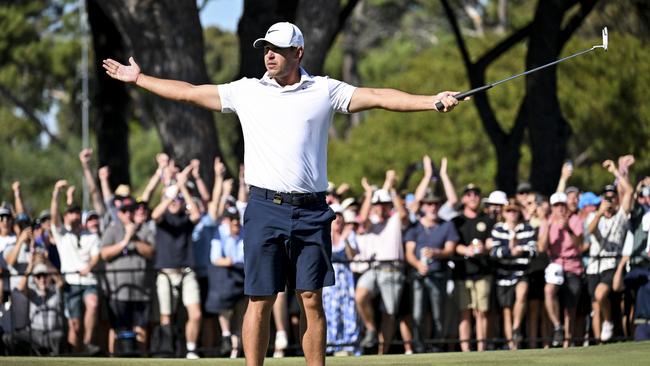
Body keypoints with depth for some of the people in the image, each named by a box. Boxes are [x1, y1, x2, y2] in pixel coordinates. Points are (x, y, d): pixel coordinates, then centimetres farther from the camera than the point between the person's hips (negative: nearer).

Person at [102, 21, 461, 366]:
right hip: (266, 208, 0)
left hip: (311, 211, 0)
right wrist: (138, 79, 18)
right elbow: (189, 92, 16)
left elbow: (378, 97, -2)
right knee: (260, 300, -2)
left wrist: (432, 101, -12)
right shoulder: (246, 91, 9)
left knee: (311, 299, 1)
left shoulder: (324, 90, 6)